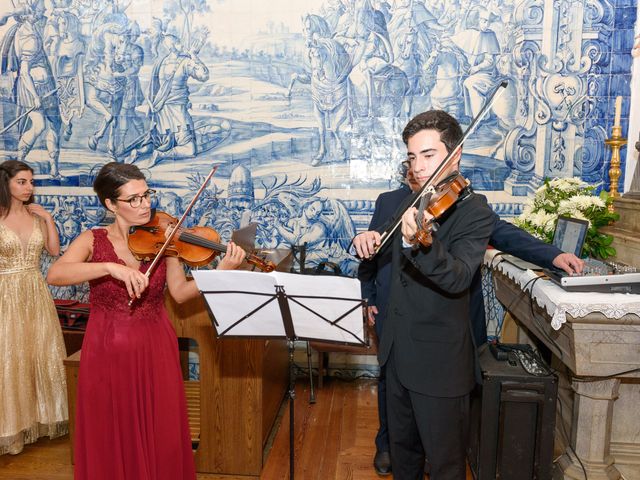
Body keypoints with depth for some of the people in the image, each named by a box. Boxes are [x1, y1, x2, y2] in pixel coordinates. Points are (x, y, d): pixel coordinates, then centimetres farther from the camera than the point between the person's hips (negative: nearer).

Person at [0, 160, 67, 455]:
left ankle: (40, 416, 28)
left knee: (41, 356, 11)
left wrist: (48, 218, -2)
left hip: (36, 294, 4)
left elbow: (54, 250, 2)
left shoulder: (36, 215, 6)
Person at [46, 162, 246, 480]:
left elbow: (180, 292, -9)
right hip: (108, 352, -1)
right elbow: (54, 275, -21)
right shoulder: (93, 240, -3)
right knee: (111, 437, 10)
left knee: (162, 435, 8)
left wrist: (222, 271, -24)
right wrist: (111, 267, -34)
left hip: (156, 349, 1)